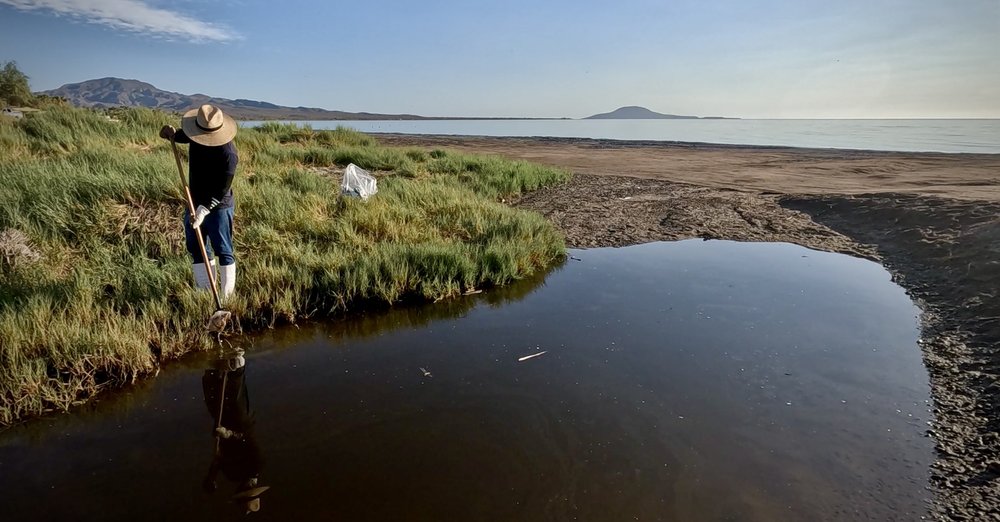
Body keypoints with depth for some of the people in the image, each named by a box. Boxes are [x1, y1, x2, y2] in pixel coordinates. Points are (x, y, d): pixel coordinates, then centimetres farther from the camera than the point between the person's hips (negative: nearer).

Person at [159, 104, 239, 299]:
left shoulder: (228, 154, -26)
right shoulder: (197, 136, -5)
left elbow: (222, 190, -24)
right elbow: (185, 135, 21)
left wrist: (204, 209, -31)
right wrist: (172, 134, -1)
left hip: (218, 207, -8)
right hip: (195, 203, 8)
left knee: (223, 251, -1)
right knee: (196, 246, 15)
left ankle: (226, 296, 7)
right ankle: (203, 290, 28)